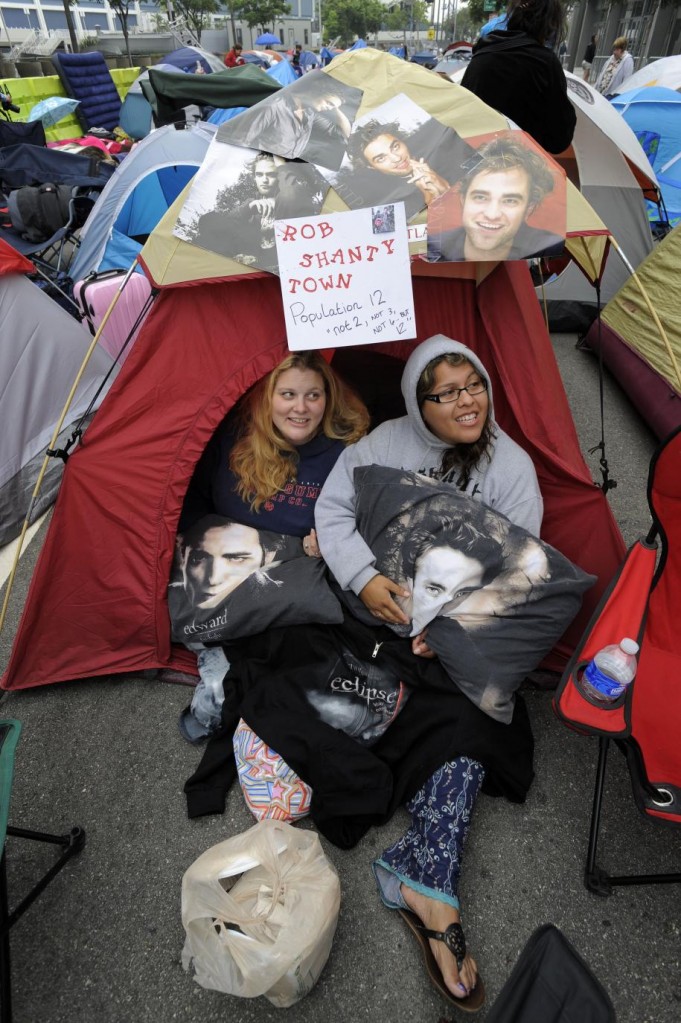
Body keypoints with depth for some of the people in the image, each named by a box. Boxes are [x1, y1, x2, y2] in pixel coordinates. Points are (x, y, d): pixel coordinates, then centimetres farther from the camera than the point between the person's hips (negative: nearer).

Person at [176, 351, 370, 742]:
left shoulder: (345, 452, -11)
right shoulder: (232, 439, -7)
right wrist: (197, 548, -9)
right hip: (224, 567, 2)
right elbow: (194, 501, 5)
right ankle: (217, 670, -4)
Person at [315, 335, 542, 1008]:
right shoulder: (386, 443, -4)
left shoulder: (512, 468, -6)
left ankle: (422, 883, -21)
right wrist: (364, 579, -20)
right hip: (388, 606, 2)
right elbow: (333, 508, -3)